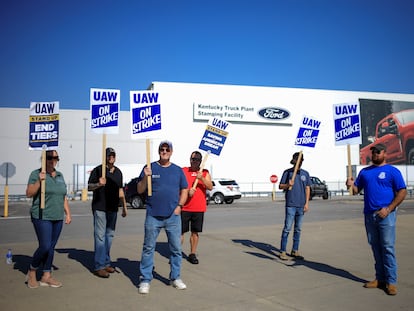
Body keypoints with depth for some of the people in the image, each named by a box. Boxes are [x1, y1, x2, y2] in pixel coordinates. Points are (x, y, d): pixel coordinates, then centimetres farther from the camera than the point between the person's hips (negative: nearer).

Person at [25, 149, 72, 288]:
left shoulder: (60, 175, 14)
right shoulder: (36, 174, -4)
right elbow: (29, 193, -11)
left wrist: (68, 213, 12)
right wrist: (39, 181, -22)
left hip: (58, 218, 6)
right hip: (42, 217, -6)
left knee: (51, 247, 7)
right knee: (45, 246, -9)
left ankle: (46, 276, 16)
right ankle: (31, 272, 14)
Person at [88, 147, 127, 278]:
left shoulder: (118, 172, 14)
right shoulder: (98, 170, -3)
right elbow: (89, 187, -7)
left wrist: (124, 207, 17)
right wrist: (98, 184, -28)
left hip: (113, 209, 6)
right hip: (100, 208, -6)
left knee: (109, 235, 11)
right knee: (100, 236, -6)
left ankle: (106, 263, 21)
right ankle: (98, 266, -2)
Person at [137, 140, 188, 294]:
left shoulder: (178, 170, 9)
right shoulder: (150, 168, 2)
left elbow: (184, 190, 14)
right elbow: (140, 190, 0)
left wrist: (179, 205, 0)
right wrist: (146, 177, -16)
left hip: (173, 216, 2)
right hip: (153, 216, -2)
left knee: (176, 248, 8)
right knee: (148, 248, 2)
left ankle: (175, 277, 23)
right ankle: (145, 280, 11)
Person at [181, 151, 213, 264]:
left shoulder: (205, 173, 8)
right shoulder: (183, 171, 4)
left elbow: (210, 187, -4)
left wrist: (201, 178, -18)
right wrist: (187, 192, -17)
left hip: (199, 208, 2)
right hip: (184, 207, -1)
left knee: (195, 232, 8)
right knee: (180, 232, 1)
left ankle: (192, 254, 18)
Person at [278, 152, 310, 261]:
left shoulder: (305, 173, 12)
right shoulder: (287, 172, 2)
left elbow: (307, 188, 13)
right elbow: (280, 186, 4)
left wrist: (307, 203, 5)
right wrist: (288, 185, -17)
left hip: (301, 205, 4)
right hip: (290, 204, -4)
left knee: (298, 229, 9)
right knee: (287, 228, -6)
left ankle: (295, 251, 18)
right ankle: (283, 252, 0)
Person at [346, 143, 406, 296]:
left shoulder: (392, 171, -1)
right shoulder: (364, 172, 15)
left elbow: (402, 192, -5)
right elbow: (356, 190, 15)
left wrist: (388, 209, -14)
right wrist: (351, 185, -9)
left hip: (385, 215, -5)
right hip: (369, 215, 5)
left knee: (388, 247, -5)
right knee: (375, 247, 10)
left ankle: (391, 282, 1)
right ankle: (380, 278, 18)